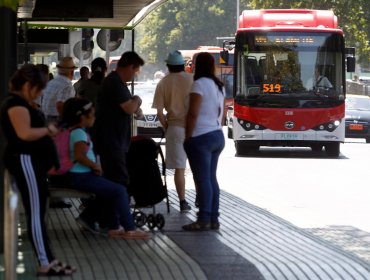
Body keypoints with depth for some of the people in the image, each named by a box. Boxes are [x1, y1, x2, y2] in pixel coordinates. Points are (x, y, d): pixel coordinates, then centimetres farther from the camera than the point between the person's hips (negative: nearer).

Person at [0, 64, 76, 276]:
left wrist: (47, 130, 10)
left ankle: (49, 261, 9)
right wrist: (48, 130, -12)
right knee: (36, 213, -11)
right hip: (25, 160, -11)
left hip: (32, 161, 11)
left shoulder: (21, 103, 19)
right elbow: (25, 134, -25)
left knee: (39, 212, 9)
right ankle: (45, 265, -12)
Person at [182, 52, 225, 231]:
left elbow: (193, 114, -16)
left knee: (202, 179, -9)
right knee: (211, 178, 10)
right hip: (217, 136, 8)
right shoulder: (219, 85, 15)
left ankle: (204, 220, -12)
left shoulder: (199, 84, -12)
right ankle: (213, 219, 10)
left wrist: (188, 137, -11)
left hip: (201, 137, -8)